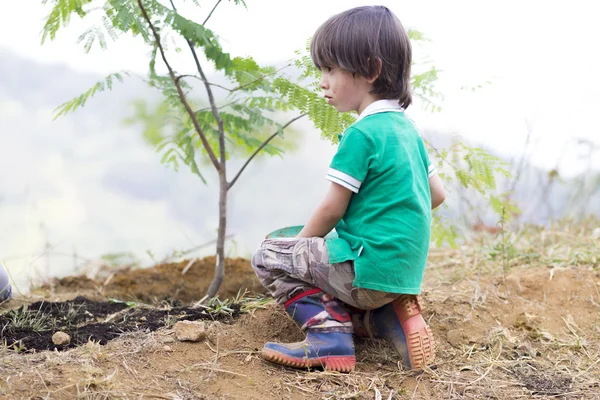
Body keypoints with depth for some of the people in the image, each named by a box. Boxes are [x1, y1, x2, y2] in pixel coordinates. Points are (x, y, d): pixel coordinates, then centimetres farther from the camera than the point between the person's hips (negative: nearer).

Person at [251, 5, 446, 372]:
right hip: (406, 270, 9)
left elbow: (332, 209, -12)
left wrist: (301, 242, 5)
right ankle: (390, 315, 6)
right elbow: (437, 194, 18)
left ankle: (329, 332, -12)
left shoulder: (362, 134, -16)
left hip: (369, 269, -9)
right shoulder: (407, 128, 11)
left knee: (267, 257, 0)